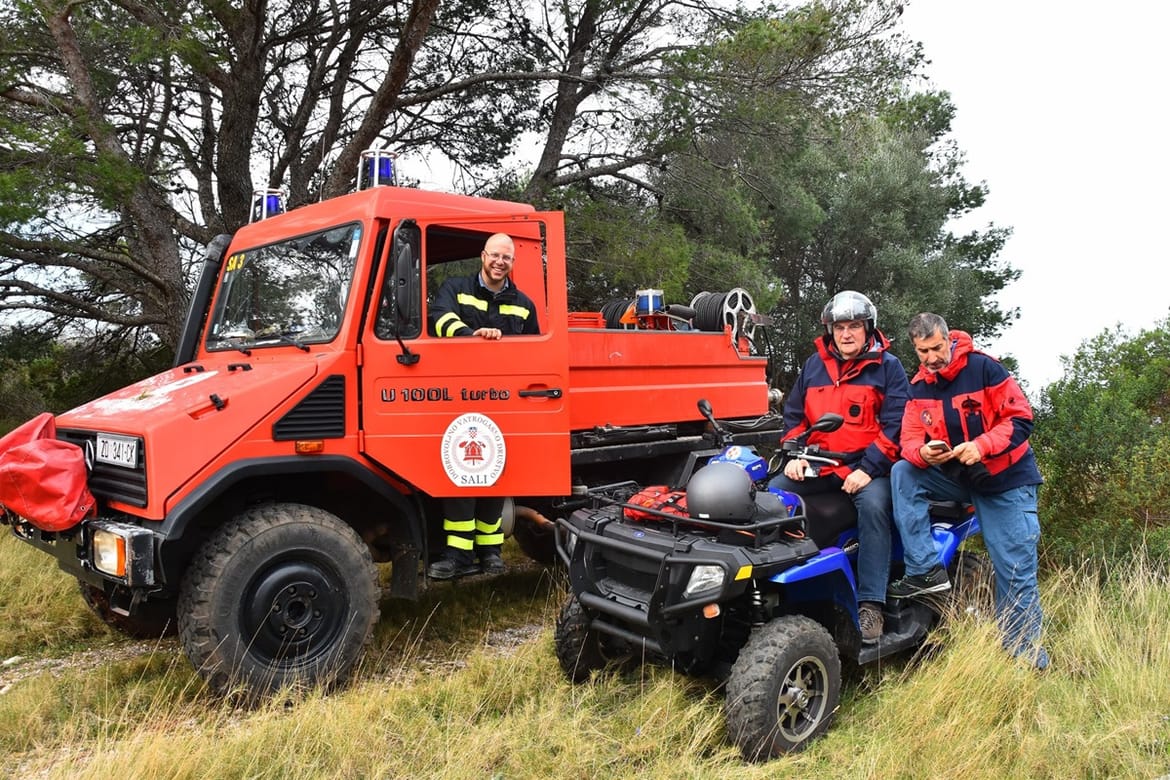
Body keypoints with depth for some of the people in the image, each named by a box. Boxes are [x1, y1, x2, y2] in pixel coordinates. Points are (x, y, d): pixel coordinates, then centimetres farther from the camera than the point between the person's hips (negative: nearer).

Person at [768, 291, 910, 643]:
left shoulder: (887, 366, 1)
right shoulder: (814, 365, 14)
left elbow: (895, 425, -7)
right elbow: (794, 414, 18)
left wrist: (868, 469, -18)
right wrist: (795, 455, 0)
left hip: (867, 465, -5)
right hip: (817, 463, 5)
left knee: (874, 505, -33)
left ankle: (870, 605, -28)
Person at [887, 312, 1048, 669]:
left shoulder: (984, 368, -13)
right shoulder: (919, 386, 1)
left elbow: (1020, 419, -14)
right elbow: (910, 439, -4)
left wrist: (981, 446, -28)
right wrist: (923, 452, -28)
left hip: (1005, 479, -4)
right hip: (955, 478, 4)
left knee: (1016, 574, -3)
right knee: (902, 473, -20)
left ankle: (1028, 660, 11)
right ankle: (926, 570, -19)